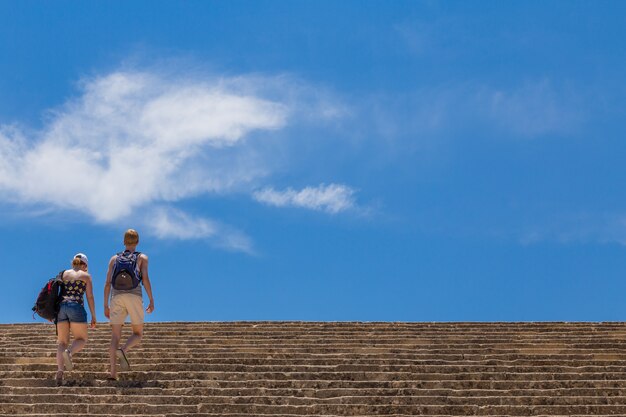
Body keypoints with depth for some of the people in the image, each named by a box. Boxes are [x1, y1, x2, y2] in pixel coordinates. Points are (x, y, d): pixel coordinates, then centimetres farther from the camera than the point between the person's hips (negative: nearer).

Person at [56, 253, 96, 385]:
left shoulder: (64, 274, 19)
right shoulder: (86, 276, 9)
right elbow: (90, 297, 3)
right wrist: (93, 316, 5)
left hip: (61, 308, 3)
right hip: (76, 308, -3)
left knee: (62, 342, 8)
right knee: (81, 339, 11)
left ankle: (59, 370, -14)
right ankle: (69, 353, -23)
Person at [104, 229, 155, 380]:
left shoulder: (114, 259, 19)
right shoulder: (142, 257, 12)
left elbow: (108, 283, 11)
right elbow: (145, 278, -3)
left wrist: (106, 306, 13)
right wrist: (151, 300, -2)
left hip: (116, 297, 2)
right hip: (134, 296, -2)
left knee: (115, 336, 1)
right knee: (138, 334, 9)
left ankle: (113, 371, -14)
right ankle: (123, 351, -24)